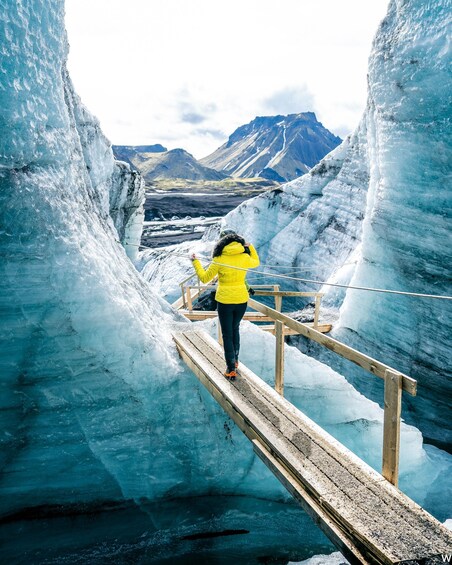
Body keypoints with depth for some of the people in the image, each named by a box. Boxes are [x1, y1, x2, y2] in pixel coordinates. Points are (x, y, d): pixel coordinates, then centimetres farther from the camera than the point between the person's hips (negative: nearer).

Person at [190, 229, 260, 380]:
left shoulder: (219, 259, -11)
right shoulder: (245, 257, -3)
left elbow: (204, 278, -3)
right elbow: (256, 263, 21)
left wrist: (195, 262, 9)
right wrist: (251, 247, 34)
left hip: (224, 301, -3)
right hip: (241, 300, 4)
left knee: (227, 334, 7)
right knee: (235, 329, 24)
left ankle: (231, 369, 8)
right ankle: (235, 361, 33)